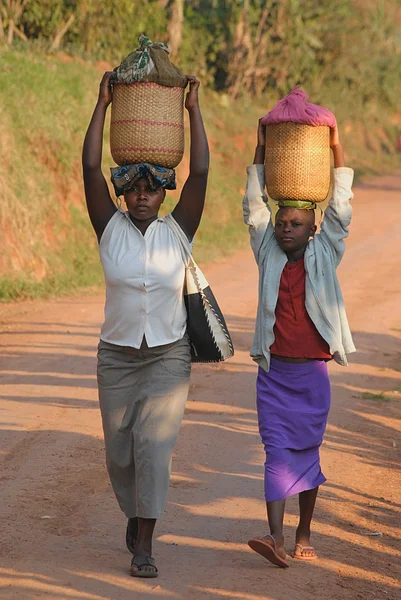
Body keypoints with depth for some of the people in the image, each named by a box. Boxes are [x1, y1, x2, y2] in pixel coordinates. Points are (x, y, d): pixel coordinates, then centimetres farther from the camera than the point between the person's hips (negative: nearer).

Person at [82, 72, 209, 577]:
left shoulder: (177, 231, -3)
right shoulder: (110, 229, -3)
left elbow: (200, 173, -11)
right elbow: (90, 167, -11)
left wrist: (193, 110, -9)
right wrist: (103, 104, -10)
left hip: (169, 356, -1)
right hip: (116, 356, 1)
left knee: (154, 445, -14)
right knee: (119, 453, 9)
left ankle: (143, 546, -10)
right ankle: (135, 513, 39)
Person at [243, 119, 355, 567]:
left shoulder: (324, 256, 3)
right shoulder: (268, 254, 5)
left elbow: (340, 208, 0)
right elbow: (254, 208, 5)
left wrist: (336, 148, 0)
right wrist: (260, 153, 2)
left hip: (312, 371, 0)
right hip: (273, 371, 0)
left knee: (307, 450, 6)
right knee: (277, 450, -7)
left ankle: (304, 536, 17)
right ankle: (275, 535, -16)